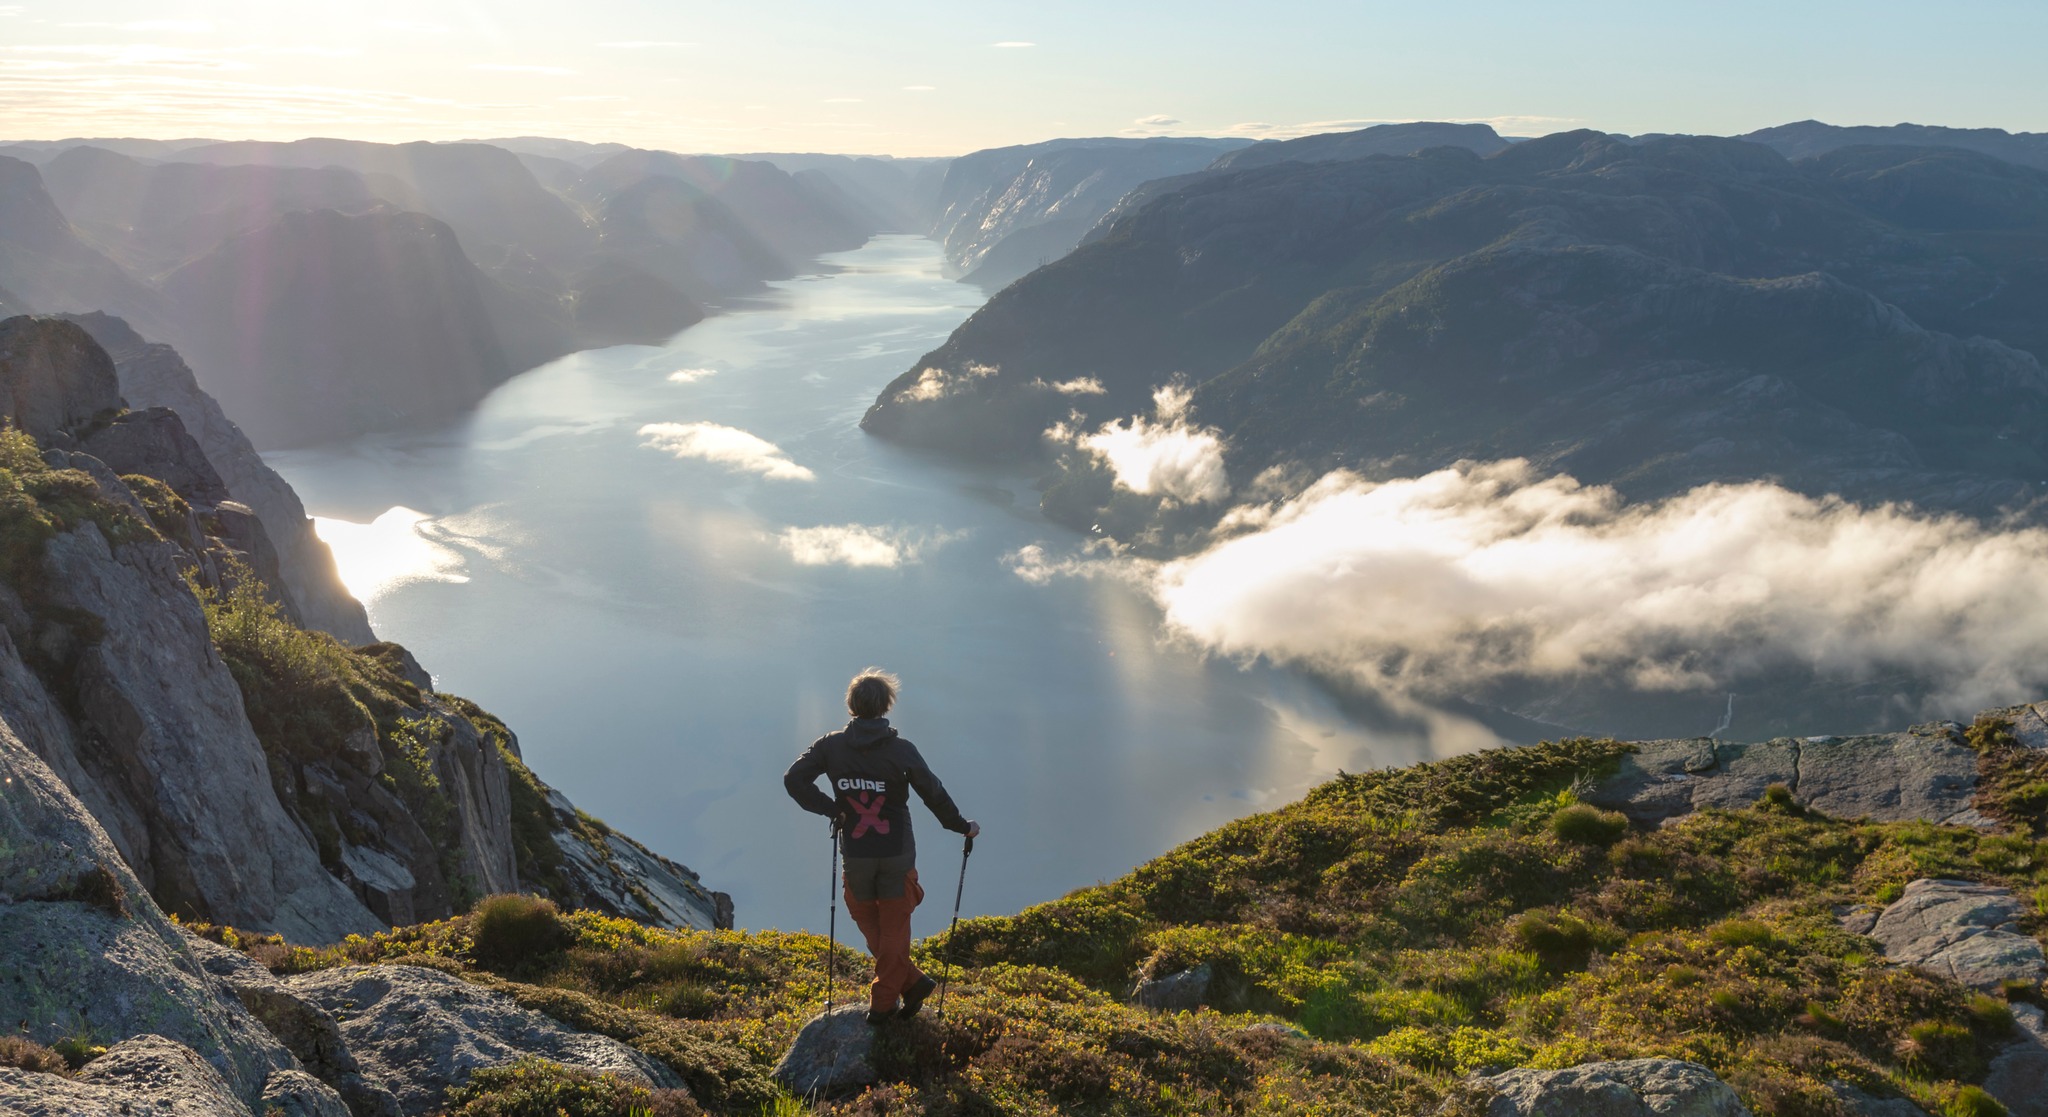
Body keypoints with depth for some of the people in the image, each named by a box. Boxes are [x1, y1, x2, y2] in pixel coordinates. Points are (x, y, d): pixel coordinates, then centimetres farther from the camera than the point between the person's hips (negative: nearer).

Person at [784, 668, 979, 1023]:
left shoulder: (831, 746, -7)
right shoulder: (901, 749, -12)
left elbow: (793, 779, -13)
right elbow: (934, 794, -8)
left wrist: (830, 809, -4)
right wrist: (962, 827, 6)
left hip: (854, 857, 1)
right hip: (896, 854, -1)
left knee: (871, 925, 20)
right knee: (893, 928, 13)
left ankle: (912, 983, 18)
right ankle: (882, 1003, 21)